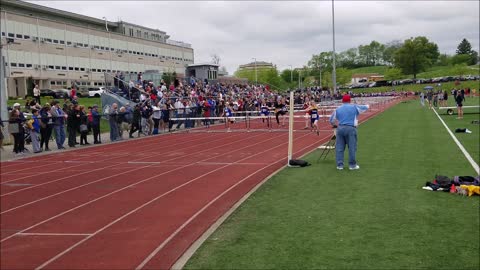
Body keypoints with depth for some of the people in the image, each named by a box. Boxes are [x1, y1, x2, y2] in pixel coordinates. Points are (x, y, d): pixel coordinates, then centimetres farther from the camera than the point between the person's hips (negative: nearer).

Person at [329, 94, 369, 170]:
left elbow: (331, 120, 16)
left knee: (339, 147, 7)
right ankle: (352, 164, 6)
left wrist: (334, 125, 37)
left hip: (340, 128, 3)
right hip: (351, 128, -3)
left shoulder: (338, 109, 11)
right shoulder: (354, 107, 3)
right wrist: (367, 106, 38)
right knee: (352, 147, 3)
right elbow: (366, 107, 15)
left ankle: (339, 164, 8)